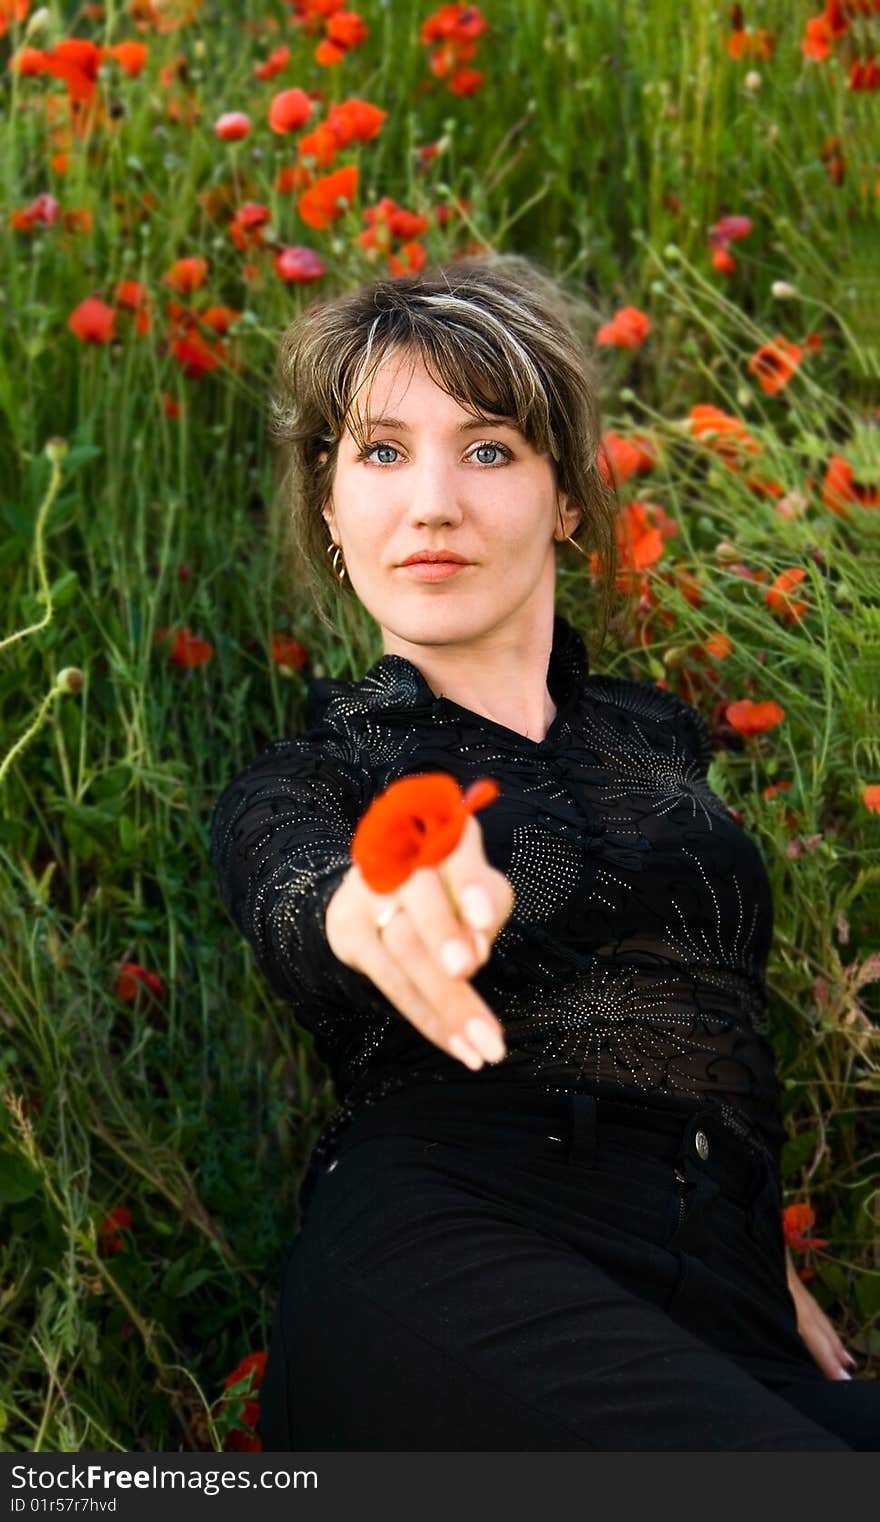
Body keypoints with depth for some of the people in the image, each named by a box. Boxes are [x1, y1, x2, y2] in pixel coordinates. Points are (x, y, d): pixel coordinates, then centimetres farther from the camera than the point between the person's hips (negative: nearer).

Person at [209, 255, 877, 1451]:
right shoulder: (293, 791, 12)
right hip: (440, 1262, -4)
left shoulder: (656, 734, 22)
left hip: (724, 1326, 4)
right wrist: (374, 902, -35)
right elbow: (289, 901, -11)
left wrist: (776, 1274, 15)